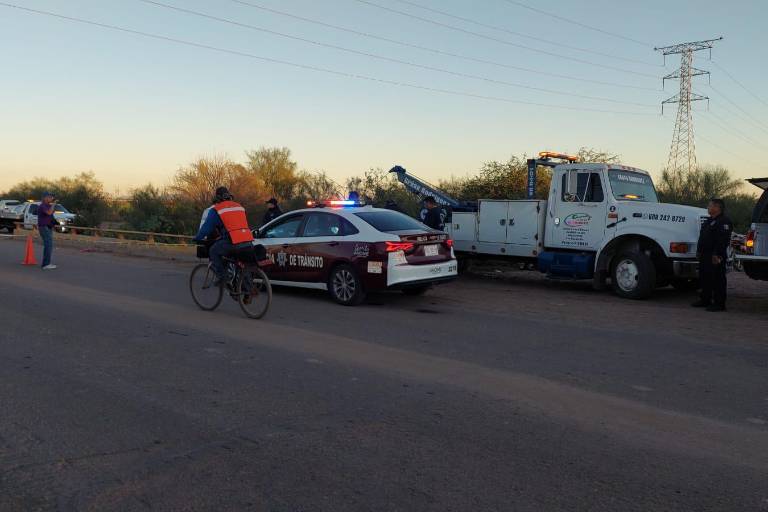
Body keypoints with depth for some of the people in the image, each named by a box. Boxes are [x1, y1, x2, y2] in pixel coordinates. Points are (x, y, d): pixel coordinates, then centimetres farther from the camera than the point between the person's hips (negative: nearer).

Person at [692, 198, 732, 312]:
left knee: (717, 279, -6)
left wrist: (717, 254, -26)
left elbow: (723, 240, -22)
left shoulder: (724, 222, -14)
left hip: (715, 257, -11)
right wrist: (699, 250, 21)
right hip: (705, 255, 11)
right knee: (704, 278, 16)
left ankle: (719, 303, -2)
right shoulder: (709, 221, 19)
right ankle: (705, 300, 25)